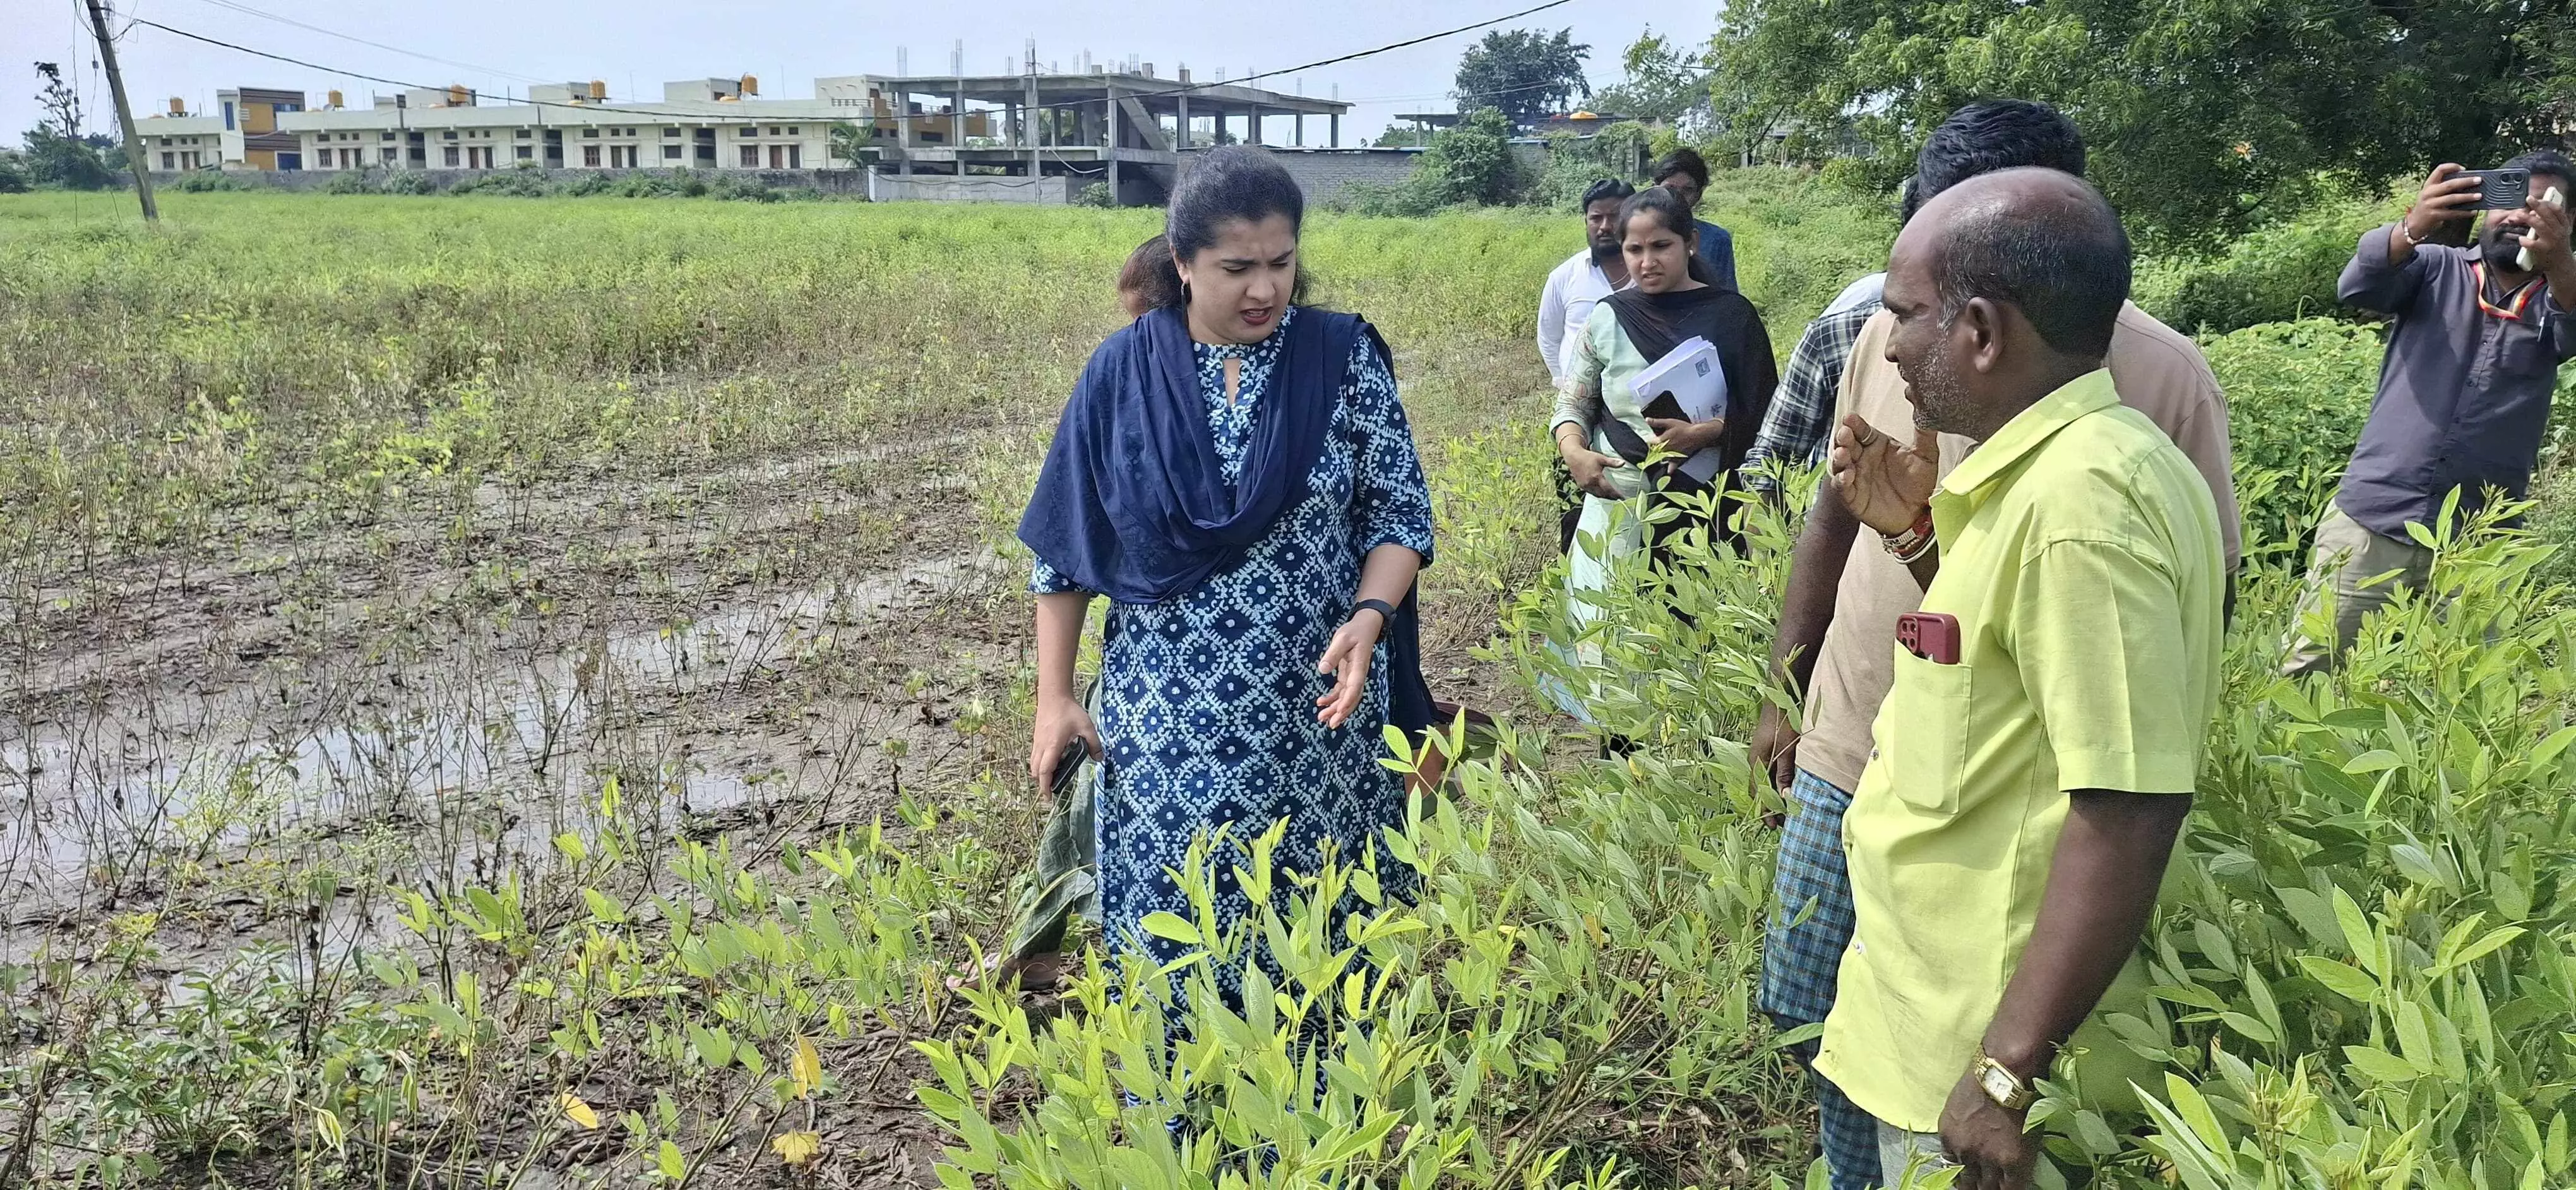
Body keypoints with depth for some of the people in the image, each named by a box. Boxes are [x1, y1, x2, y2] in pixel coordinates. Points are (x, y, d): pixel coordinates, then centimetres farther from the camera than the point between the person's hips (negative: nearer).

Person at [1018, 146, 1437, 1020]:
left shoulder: (1345, 357, -4)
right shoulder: (1124, 372, -2)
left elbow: (1402, 511, -1)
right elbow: (1065, 543, 4)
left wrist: (1369, 617, -19)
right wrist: (1053, 698, 1)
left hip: (1317, 713, 0)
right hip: (1166, 721, 1)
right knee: (1169, 924, 8)